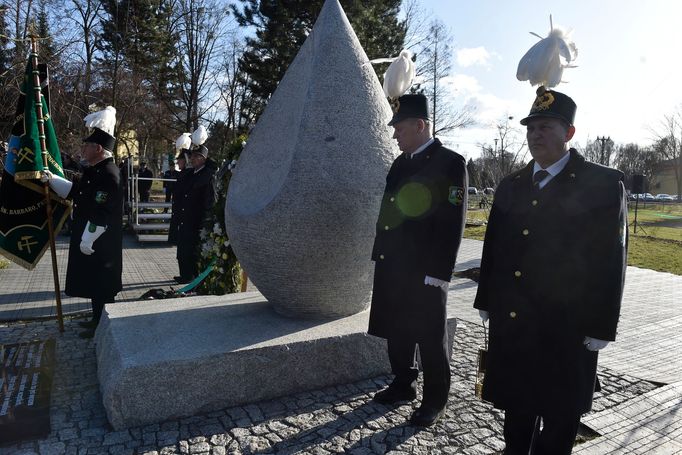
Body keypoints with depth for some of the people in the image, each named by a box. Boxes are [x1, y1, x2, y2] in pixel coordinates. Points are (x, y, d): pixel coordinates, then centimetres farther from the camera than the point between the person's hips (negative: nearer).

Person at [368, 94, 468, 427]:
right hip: (391, 267, 7)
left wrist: (438, 273, -16)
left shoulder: (450, 163, -9)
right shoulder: (401, 162, 13)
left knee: (430, 338, 8)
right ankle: (403, 385, 36)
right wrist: (380, 255, 13)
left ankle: (435, 400, 25)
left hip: (425, 272, -7)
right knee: (397, 333, 17)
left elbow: (452, 224, -13)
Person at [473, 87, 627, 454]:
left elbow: (610, 260, -9)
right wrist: (486, 301, 10)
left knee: (560, 415, 13)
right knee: (515, 407, 20)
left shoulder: (604, 184, -7)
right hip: (510, 323, 5)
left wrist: (600, 327, -10)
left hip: (565, 328, -4)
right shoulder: (510, 186, 8)